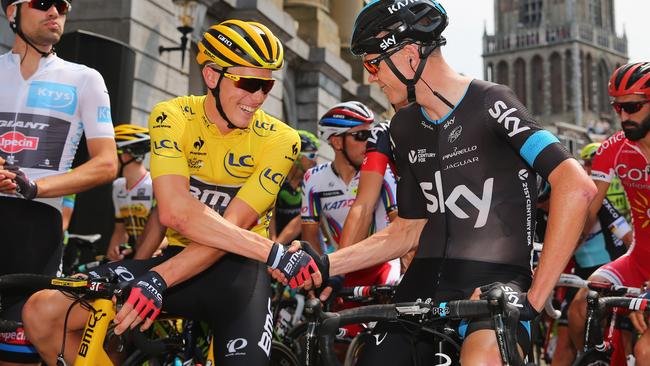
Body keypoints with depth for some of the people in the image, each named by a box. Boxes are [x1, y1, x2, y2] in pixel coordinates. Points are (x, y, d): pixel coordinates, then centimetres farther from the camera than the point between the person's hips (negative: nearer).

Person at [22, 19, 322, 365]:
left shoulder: (279, 139, -9)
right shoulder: (172, 116, -8)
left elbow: (232, 227, -17)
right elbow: (175, 212, -22)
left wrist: (160, 278, -29)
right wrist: (274, 252, -26)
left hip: (235, 271, -1)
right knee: (43, 311, -12)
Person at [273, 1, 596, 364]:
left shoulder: (489, 104, -10)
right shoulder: (405, 127, 11)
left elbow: (577, 185, -21)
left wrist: (534, 298, -21)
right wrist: (325, 266, 5)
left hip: (495, 279, -7)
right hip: (427, 281, 7)